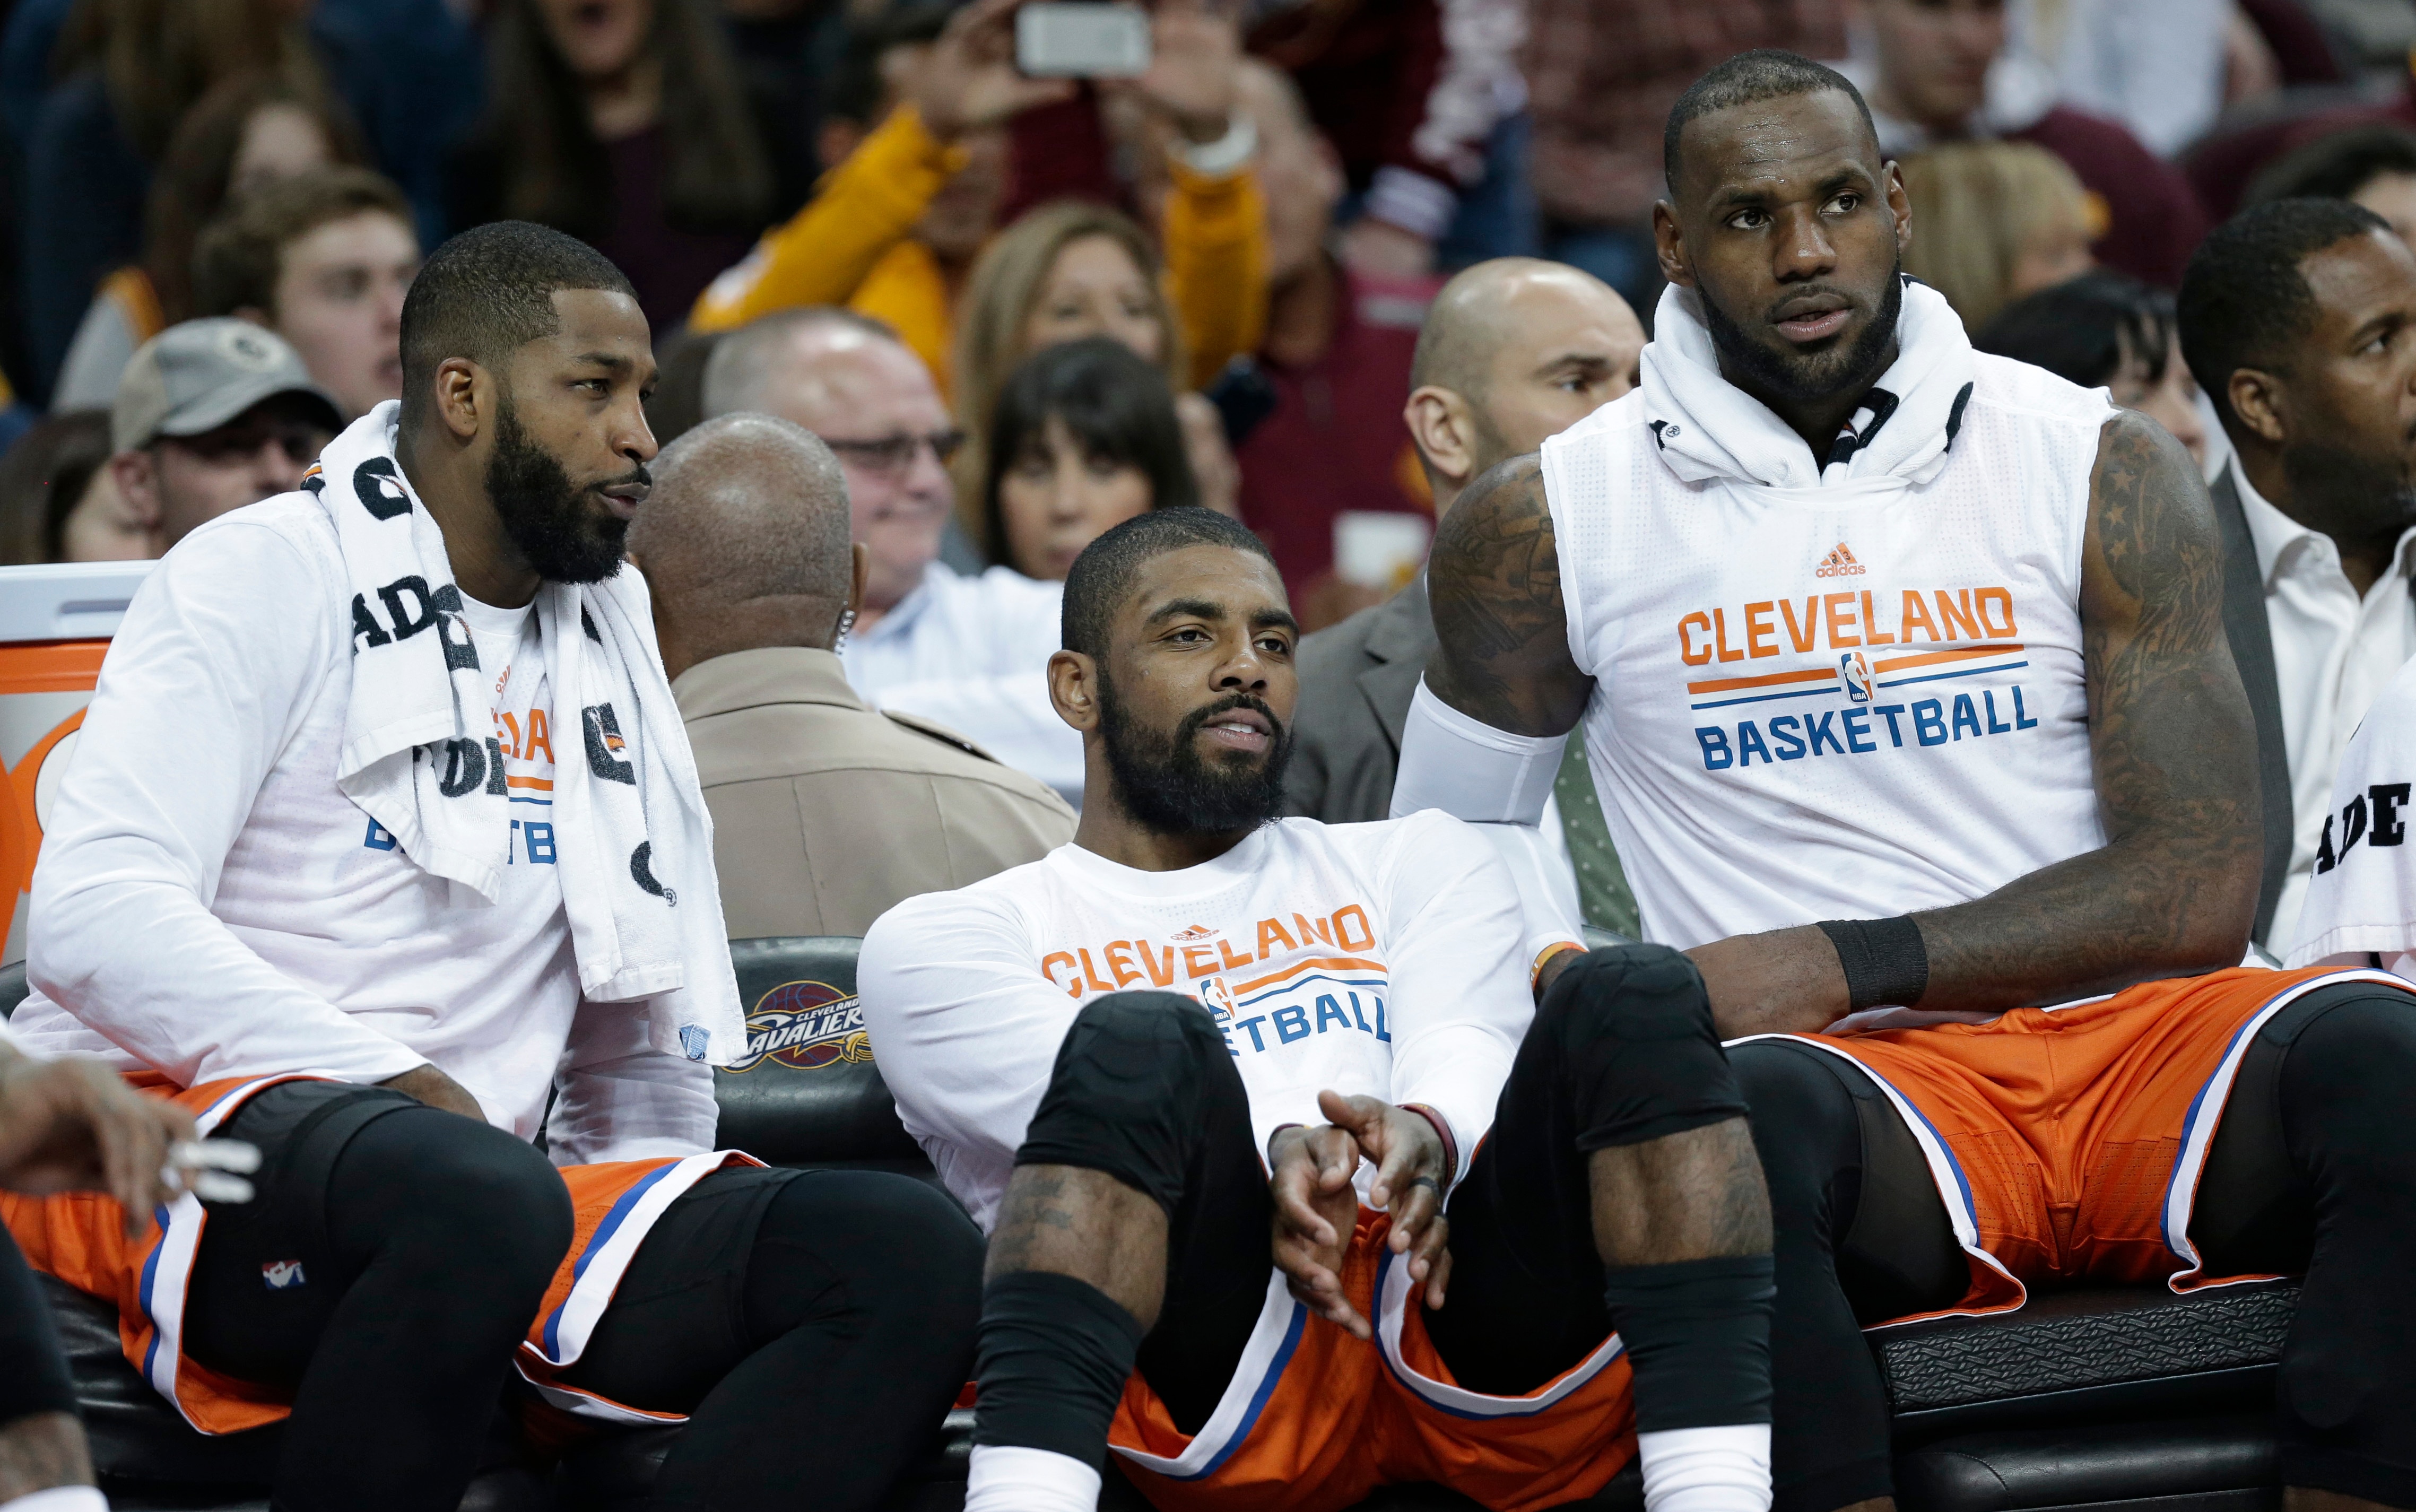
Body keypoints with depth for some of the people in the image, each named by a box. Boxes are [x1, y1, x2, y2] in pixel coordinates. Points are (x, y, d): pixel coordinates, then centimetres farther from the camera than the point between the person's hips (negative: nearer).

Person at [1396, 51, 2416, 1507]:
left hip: (2130, 1025, 1)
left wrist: (1839, 963, -10)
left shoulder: (2102, 470, 7)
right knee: (1747, 1115, -39)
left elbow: (2199, 890, 0)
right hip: (1863, 1075, -1)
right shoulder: (1548, 524, 9)